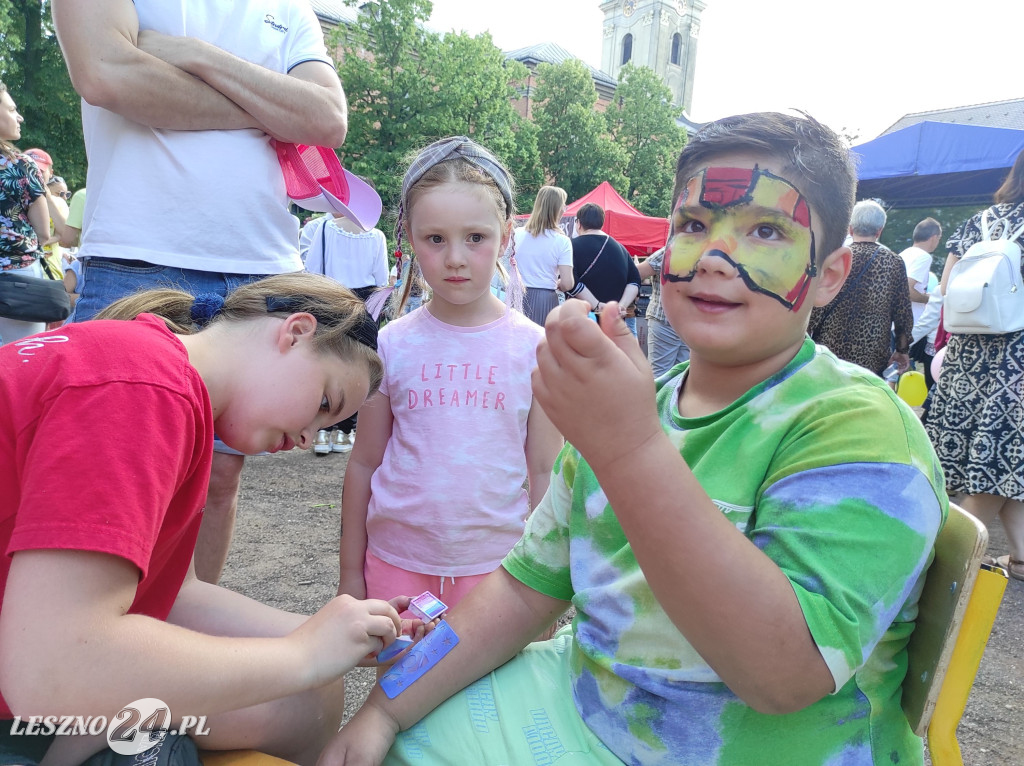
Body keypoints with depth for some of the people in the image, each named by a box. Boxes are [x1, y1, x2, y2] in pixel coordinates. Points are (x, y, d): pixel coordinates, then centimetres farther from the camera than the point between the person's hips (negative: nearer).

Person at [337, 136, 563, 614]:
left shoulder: (533, 347, -5)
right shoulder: (392, 346, -3)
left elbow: (544, 472, 0)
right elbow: (364, 464, 4)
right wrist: (351, 574, 7)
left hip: (496, 566, 0)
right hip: (395, 564, 1)